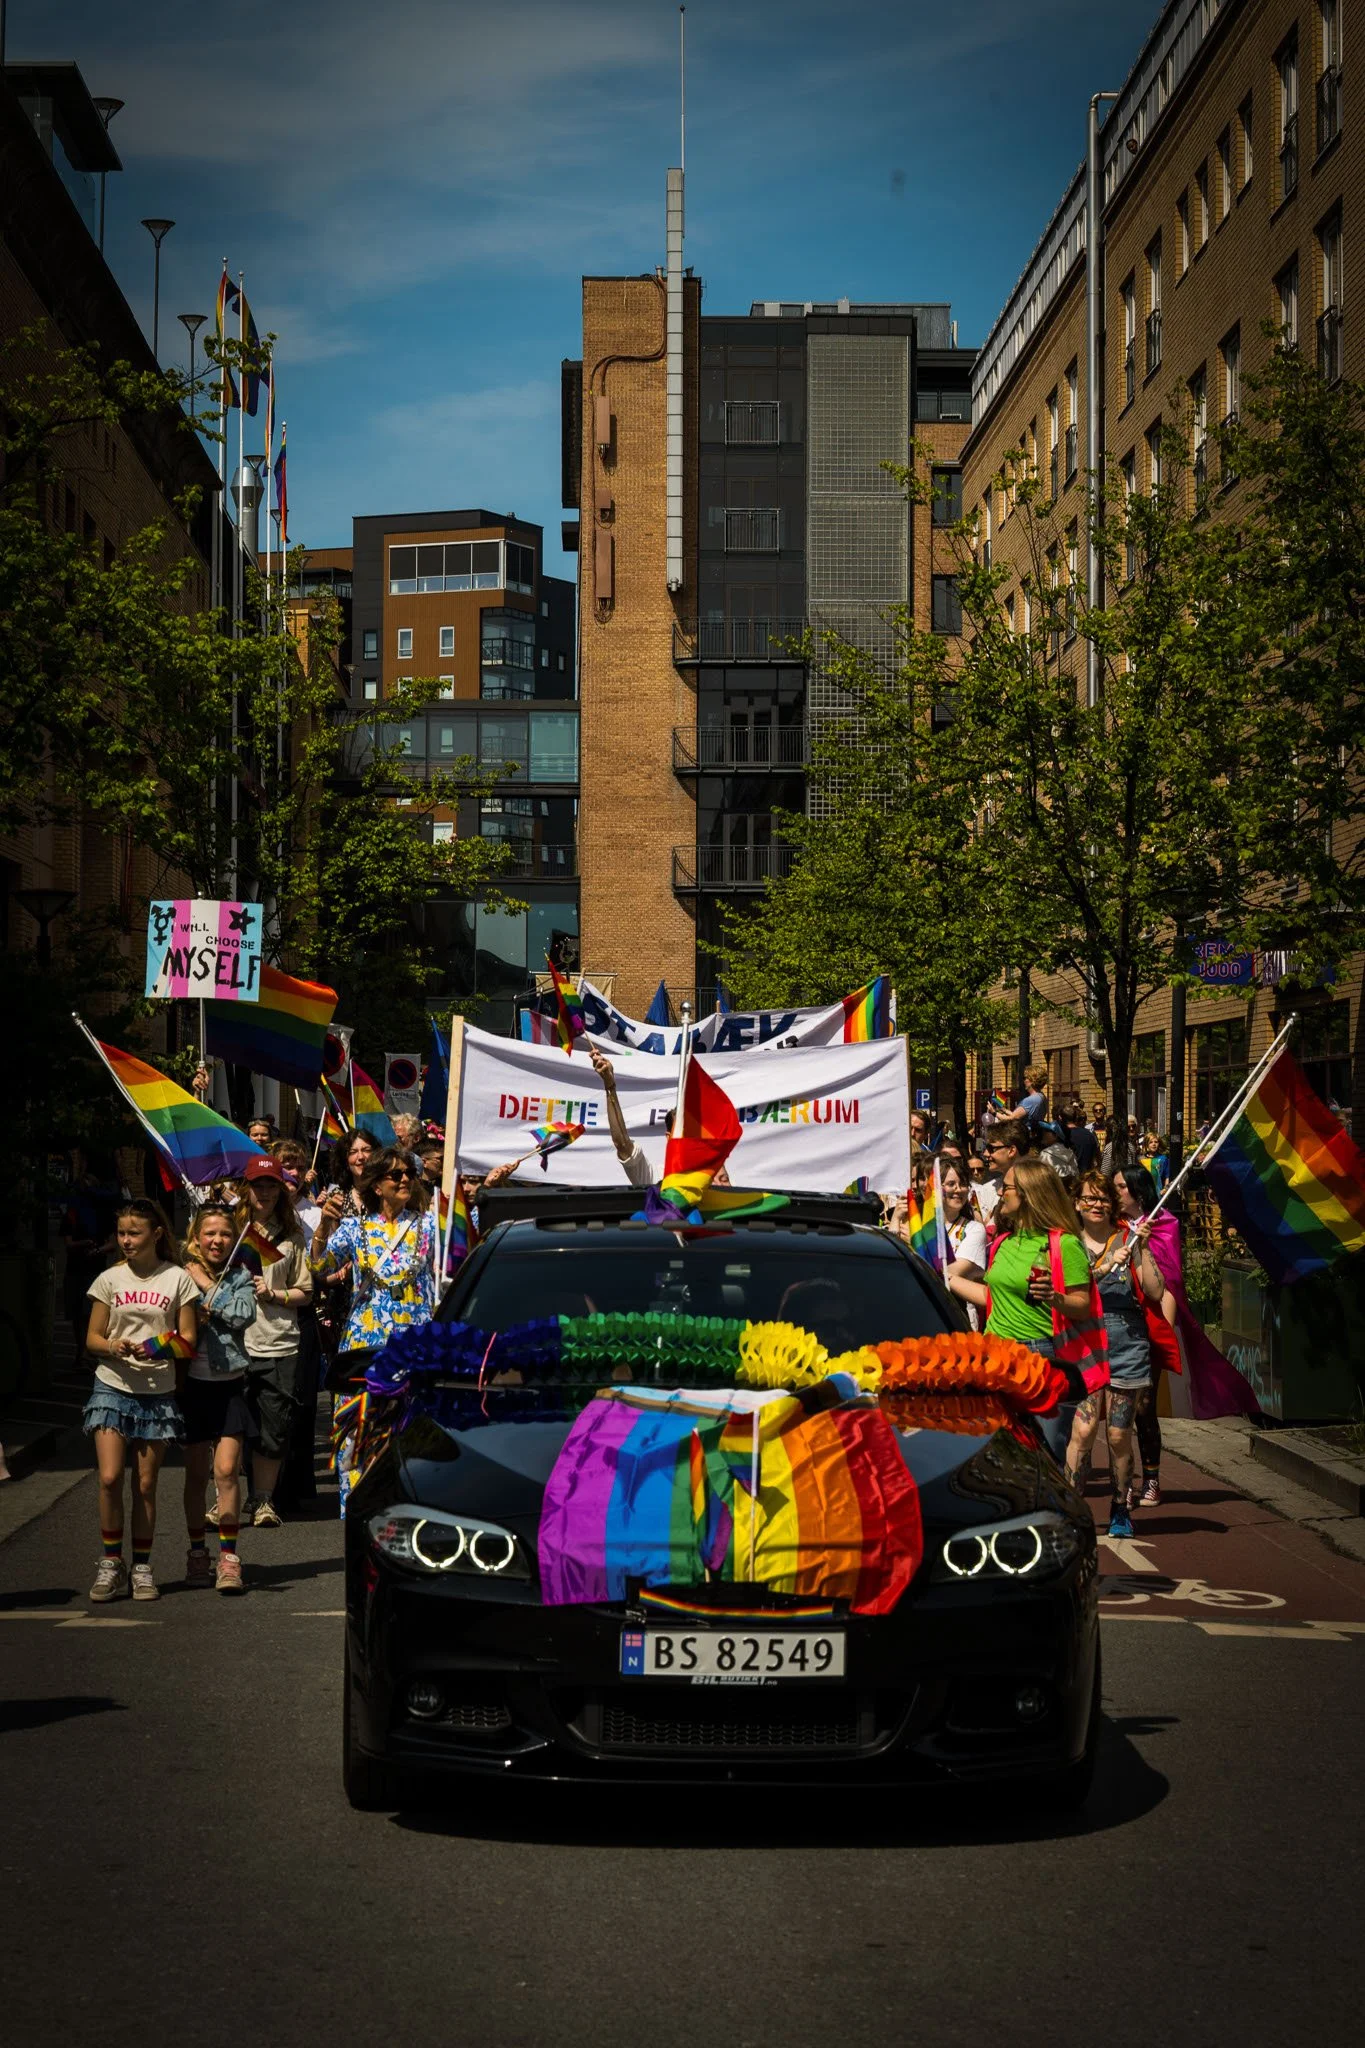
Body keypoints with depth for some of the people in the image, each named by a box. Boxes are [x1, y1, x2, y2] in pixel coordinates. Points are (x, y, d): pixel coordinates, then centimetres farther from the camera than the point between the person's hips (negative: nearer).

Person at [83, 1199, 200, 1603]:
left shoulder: (177, 1279, 0)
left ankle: (142, 1567, 15)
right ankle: (111, 1563, 1)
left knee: (146, 1484, 4)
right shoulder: (110, 1279, 4)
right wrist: (113, 1347, -16)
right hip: (113, 1387, 0)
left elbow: (188, 1339, 1)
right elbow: (92, 1338, 6)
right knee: (110, 1478, -12)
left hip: (157, 1392, 0)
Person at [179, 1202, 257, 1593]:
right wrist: (197, 1317, -23)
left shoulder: (240, 1276, 4)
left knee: (226, 1471, -7)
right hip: (193, 1382, 0)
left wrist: (209, 1290, -11)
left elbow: (245, 1313, -13)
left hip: (230, 1383, 0)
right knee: (196, 1473, 7)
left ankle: (229, 1558, -2)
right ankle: (197, 1554, 19)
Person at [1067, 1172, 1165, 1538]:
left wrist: (1142, 1248, -10)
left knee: (1119, 1435, 4)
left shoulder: (1129, 1239, 6)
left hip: (1126, 1345, 0)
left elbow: (1155, 1292, -2)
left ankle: (1120, 1510, 20)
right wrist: (1107, 1266, -17)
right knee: (1083, 1429, -14)